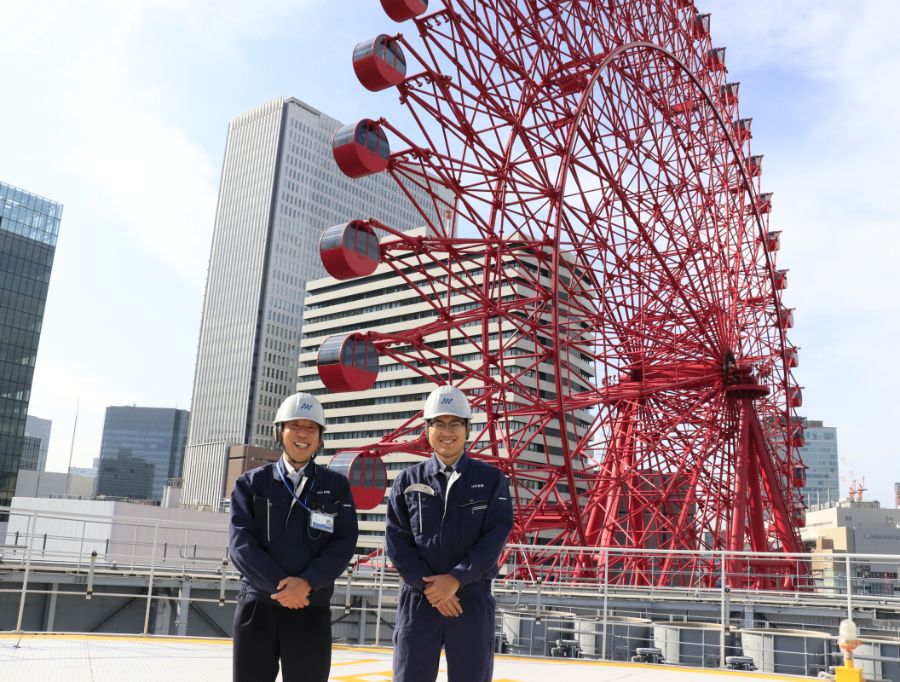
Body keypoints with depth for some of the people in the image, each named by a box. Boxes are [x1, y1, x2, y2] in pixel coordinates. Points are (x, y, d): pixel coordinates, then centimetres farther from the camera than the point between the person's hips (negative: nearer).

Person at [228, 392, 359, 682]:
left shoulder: (336, 485, 5)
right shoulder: (251, 483, 5)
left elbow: (344, 543, -3)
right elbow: (240, 543, -5)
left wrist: (306, 583, -17)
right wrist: (280, 585, -15)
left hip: (311, 610, 0)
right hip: (257, 606, 1)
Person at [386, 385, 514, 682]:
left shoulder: (491, 479, 1)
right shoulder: (408, 480, 4)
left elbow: (496, 536, -7)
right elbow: (396, 540, -1)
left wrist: (456, 579, -15)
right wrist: (428, 585, -11)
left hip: (472, 599, 0)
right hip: (418, 599, 1)